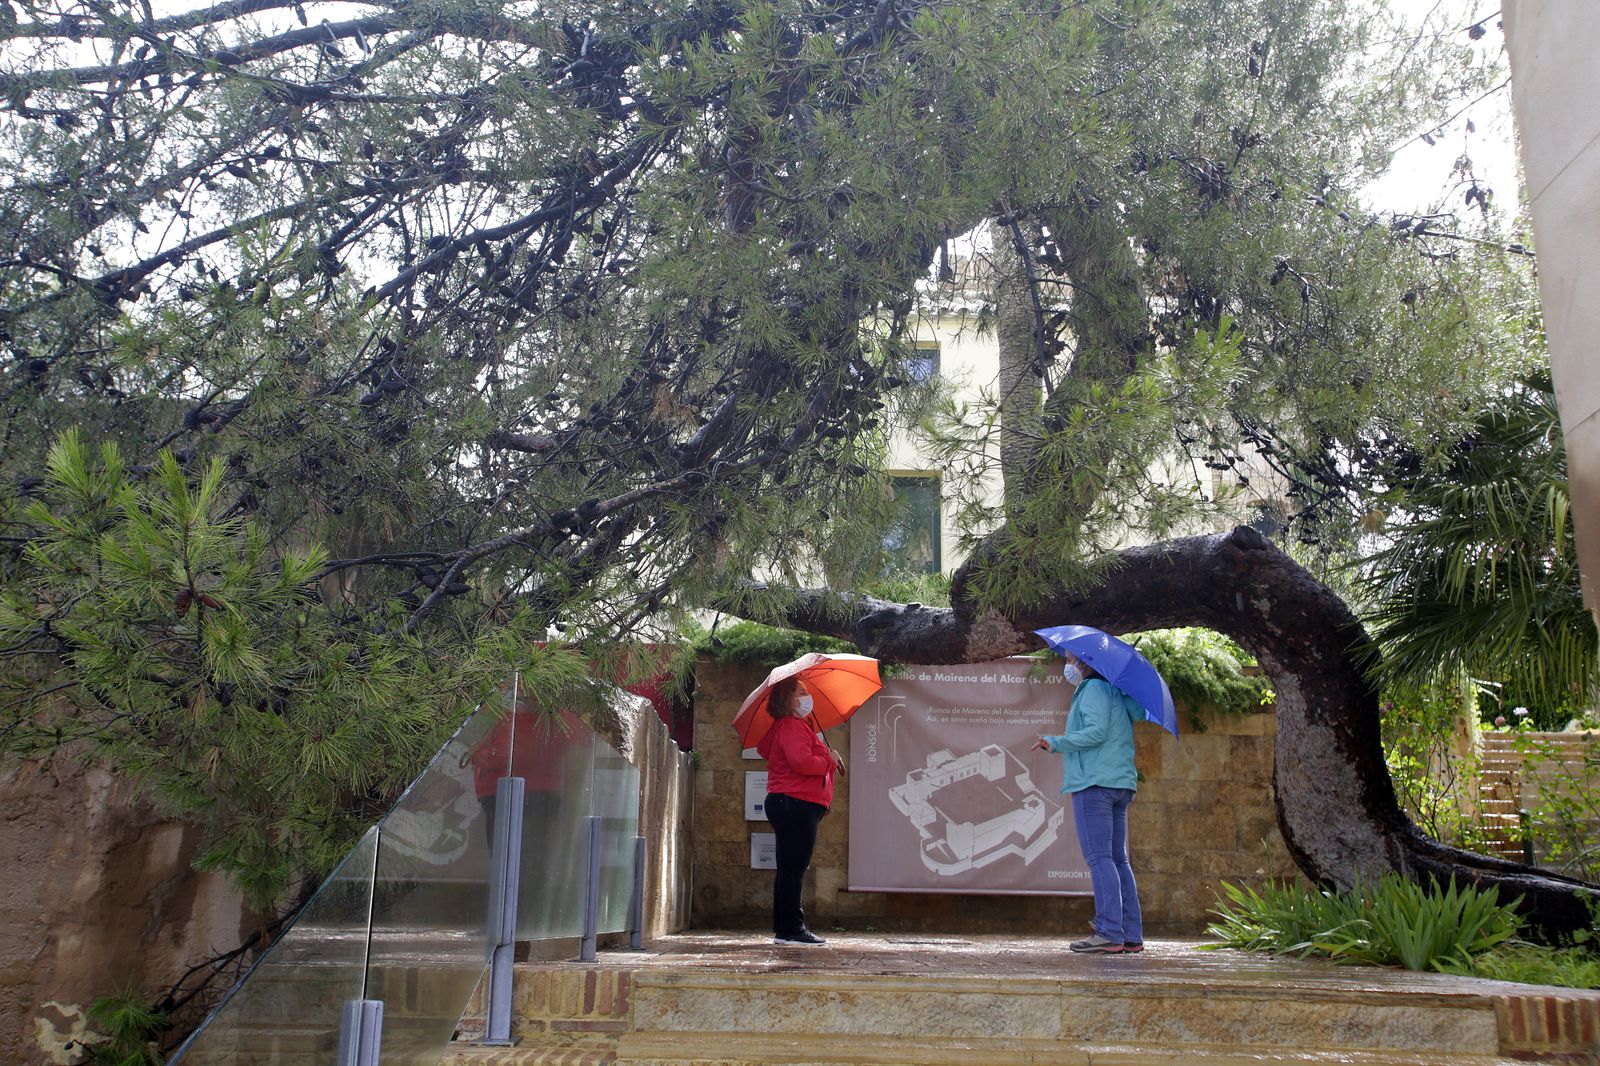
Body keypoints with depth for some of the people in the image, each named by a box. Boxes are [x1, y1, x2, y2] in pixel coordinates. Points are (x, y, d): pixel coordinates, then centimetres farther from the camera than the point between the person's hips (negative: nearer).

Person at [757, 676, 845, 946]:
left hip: (788, 805, 11)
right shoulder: (792, 726, -12)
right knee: (793, 869, -9)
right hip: (797, 805, -11)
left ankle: (784, 929, 17)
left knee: (790, 870, 13)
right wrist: (830, 760, -9)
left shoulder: (787, 727, 21)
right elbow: (801, 761, -25)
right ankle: (791, 929, -7)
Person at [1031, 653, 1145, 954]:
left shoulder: (1094, 688, -6)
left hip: (1094, 783, -10)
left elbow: (1096, 731, -16)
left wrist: (1055, 743, -12)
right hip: (1121, 783, 10)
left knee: (1099, 857, -11)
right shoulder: (1116, 692, 22)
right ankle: (1132, 935, 8)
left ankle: (1109, 933, -15)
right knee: (1118, 859, 9)